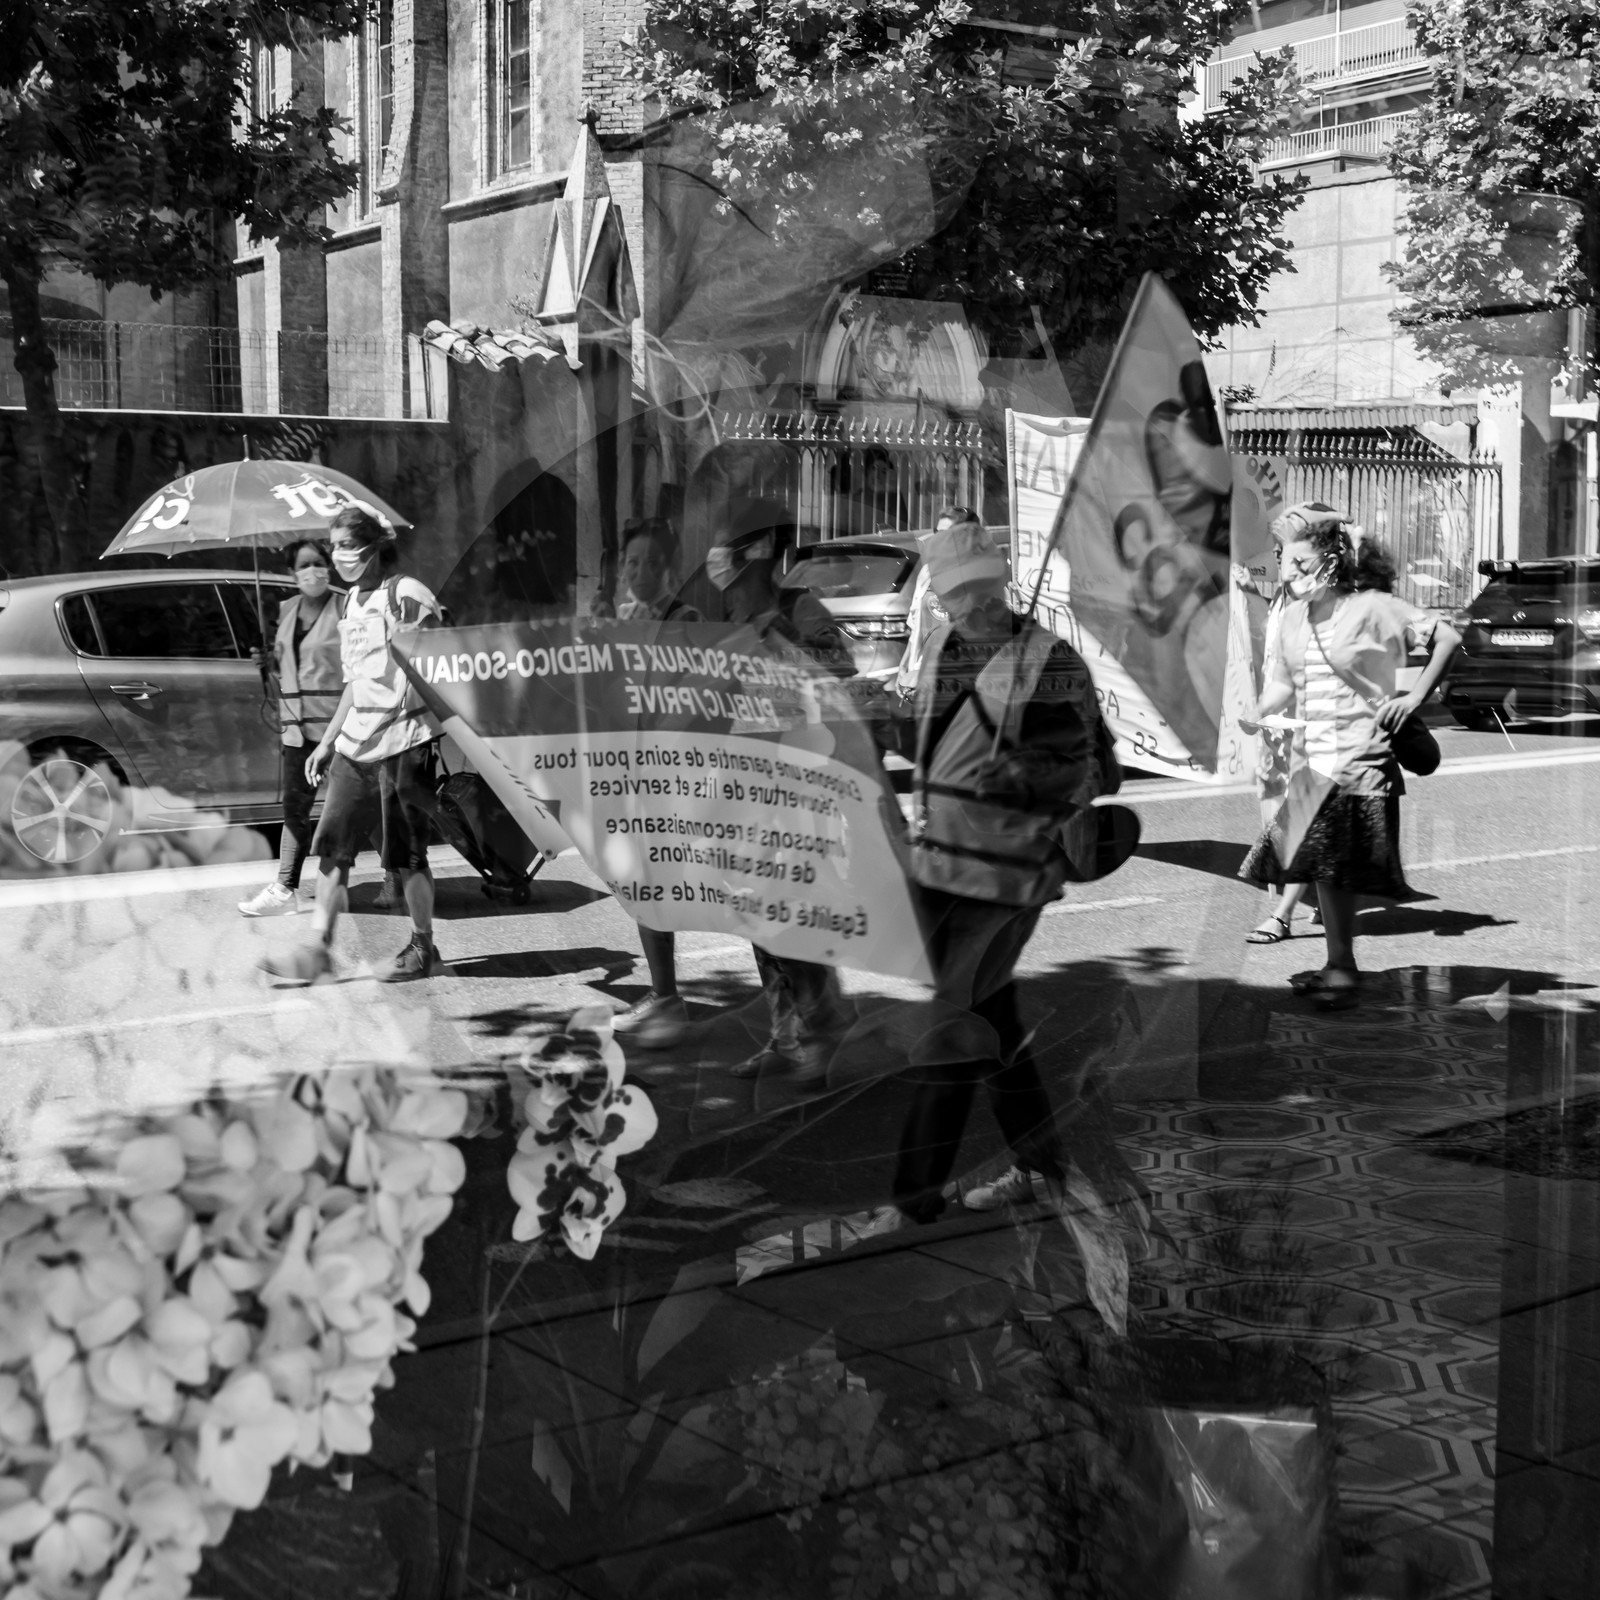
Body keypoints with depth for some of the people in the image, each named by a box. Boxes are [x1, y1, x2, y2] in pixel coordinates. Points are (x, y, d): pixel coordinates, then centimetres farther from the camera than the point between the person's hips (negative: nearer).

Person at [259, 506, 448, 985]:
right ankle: (319, 948, 6)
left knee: (405, 852, 0)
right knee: (332, 845, 3)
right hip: (355, 742, 8)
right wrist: (326, 742, 20)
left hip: (402, 739, -8)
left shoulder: (406, 595, -9)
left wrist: (425, 738, -18)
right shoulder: (351, 602, 15)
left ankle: (422, 948, 14)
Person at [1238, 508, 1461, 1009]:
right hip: (1310, 760, 6)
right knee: (1322, 866, 8)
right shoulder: (1293, 616, 9)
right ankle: (1339, 965, 19)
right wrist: (1258, 714, -5)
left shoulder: (1371, 608, -9)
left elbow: (1448, 638, -6)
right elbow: (1284, 684, 14)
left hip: (1360, 760, -6)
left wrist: (1415, 696, -9)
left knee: (1339, 867, -8)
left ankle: (1343, 968, 0)